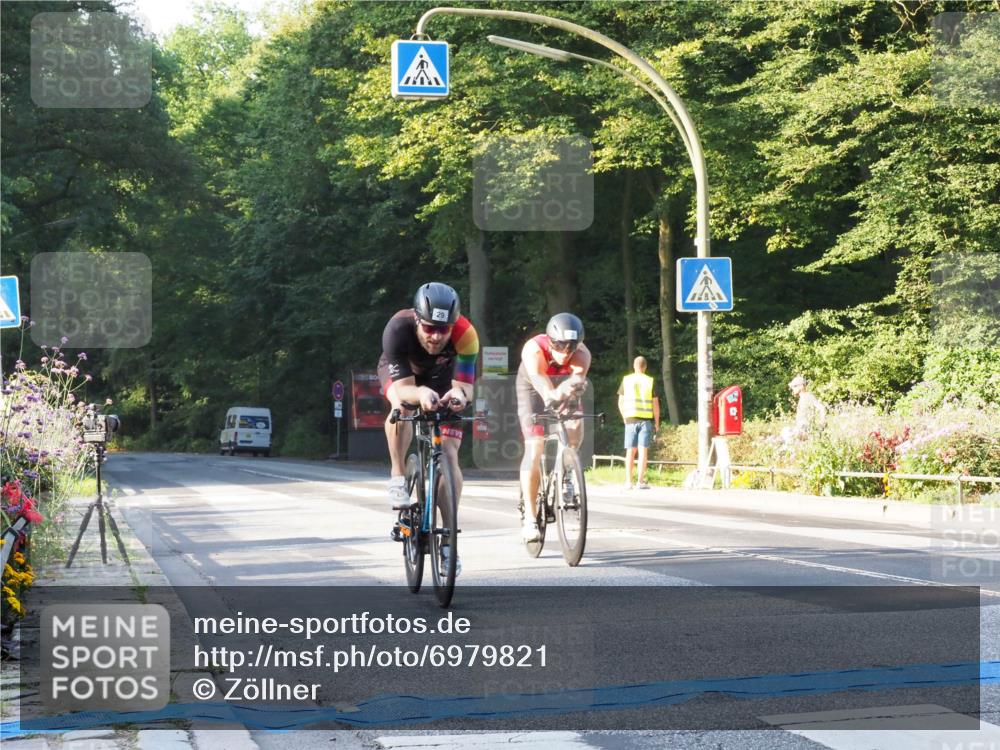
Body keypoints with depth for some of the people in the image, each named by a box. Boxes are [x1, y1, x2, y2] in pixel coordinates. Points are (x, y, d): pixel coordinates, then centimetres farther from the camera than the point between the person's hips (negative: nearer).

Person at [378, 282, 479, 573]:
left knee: (449, 454, -11)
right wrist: (421, 393, -64)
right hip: (399, 371, -1)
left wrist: (459, 393, -60)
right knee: (402, 406, -37)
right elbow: (403, 387, -41)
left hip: (441, 375, 1)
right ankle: (398, 478, -17)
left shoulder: (465, 334, -37)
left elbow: (466, 384, -37)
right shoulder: (398, 328, -40)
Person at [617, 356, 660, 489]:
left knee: (630, 451, 6)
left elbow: (620, 402, 4)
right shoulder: (650, 381, -1)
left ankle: (628, 481, 4)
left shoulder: (626, 380, 3)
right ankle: (640, 481, -6)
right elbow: (655, 404, -2)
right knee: (643, 450, -2)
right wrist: (657, 422, 5)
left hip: (630, 419, 2)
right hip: (646, 419, -2)